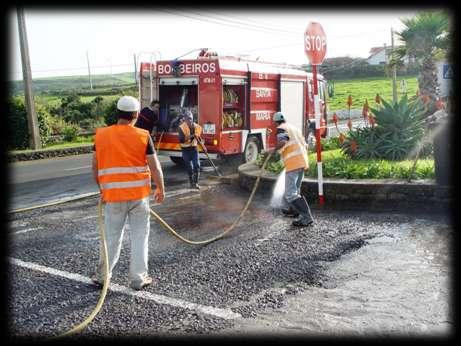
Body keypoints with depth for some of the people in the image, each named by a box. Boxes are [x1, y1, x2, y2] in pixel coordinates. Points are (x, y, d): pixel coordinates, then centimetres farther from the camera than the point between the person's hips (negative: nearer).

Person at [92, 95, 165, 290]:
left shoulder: (101, 135, -1)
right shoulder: (143, 136, -6)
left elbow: (95, 167, 5)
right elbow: (155, 167, -5)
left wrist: (102, 189, 19)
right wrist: (161, 189, 8)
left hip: (113, 195, 2)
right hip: (139, 194, -2)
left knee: (112, 236, 14)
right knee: (139, 236, 9)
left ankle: (102, 276, 24)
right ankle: (138, 278, 14)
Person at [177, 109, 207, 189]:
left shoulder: (196, 126, 2)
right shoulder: (181, 127, -11)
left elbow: (199, 138, 15)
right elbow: (181, 140, -21)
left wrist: (203, 146, 4)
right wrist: (190, 136, -32)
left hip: (194, 148, 3)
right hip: (186, 150, -3)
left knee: (197, 165, -8)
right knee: (189, 167, 2)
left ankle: (196, 183, 0)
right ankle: (191, 183, 18)